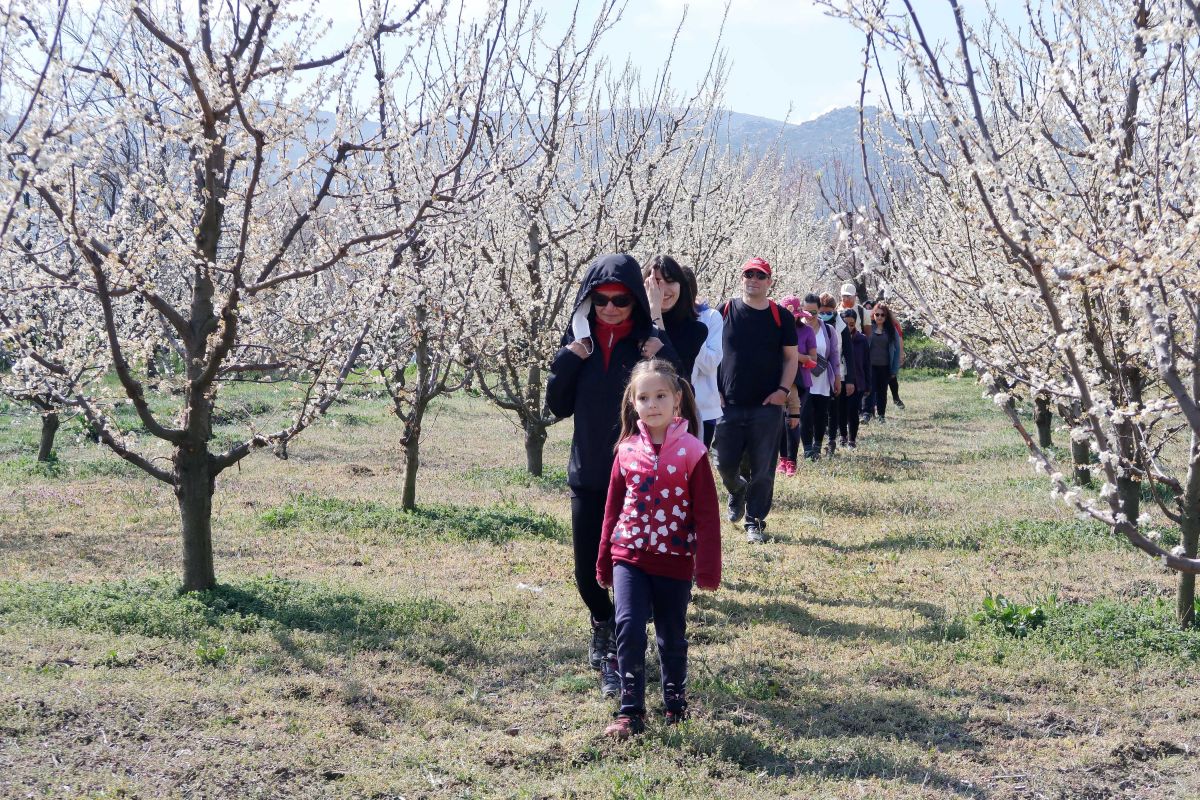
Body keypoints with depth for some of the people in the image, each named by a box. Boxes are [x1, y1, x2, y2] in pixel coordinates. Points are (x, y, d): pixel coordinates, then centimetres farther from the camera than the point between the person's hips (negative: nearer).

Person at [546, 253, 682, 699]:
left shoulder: (651, 343, -5)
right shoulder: (579, 339, 3)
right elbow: (558, 406, 2)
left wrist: (661, 361, -19)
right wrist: (569, 358, -11)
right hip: (588, 476, 3)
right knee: (587, 571, 8)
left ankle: (618, 654, 15)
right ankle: (605, 624, 37)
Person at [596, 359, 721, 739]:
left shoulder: (691, 452, -8)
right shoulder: (627, 451, 2)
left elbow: (707, 514, -7)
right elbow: (613, 508, 10)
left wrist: (708, 568, -9)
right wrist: (604, 562, 12)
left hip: (675, 562, -2)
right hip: (629, 557, 2)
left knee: (672, 637, 12)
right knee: (629, 627, -13)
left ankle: (675, 702, 33)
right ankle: (631, 711, -5)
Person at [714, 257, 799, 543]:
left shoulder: (781, 316, 5)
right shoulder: (725, 311, 4)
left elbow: (791, 358, 9)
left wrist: (783, 390, -5)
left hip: (767, 405, -1)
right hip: (729, 404, 1)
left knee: (762, 471, 0)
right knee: (725, 463, 5)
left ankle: (755, 522, 13)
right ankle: (736, 491, 38)